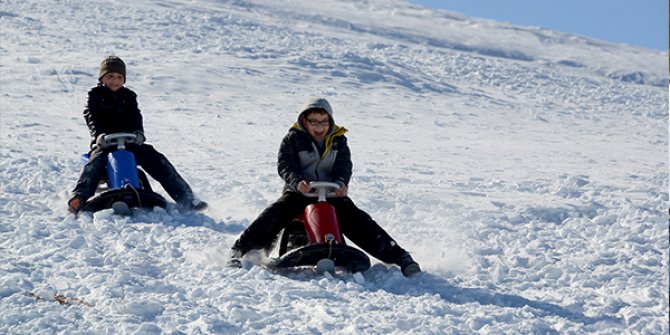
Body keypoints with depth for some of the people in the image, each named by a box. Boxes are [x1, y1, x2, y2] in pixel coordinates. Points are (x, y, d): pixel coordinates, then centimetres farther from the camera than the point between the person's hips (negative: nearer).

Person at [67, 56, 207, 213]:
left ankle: (184, 196, -19)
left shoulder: (129, 96, 15)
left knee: (156, 159, -15)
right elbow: (91, 117, -7)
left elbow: (135, 117, 3)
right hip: (104, 142, -2)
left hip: (129, 141, 2)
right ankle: (79, 198, -49)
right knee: (96, 161, -35)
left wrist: (138, 132, -21)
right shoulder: (95, 95, 8)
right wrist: (98, 134, -28)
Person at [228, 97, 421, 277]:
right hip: (299, 192, -1)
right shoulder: (293, 139, 3)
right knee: (275, 214, -28)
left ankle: (398, 256, -19)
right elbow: (285, 166, -9)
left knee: (357, 220, -17)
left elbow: (344, 165, -3)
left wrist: (341, 183, -27)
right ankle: (239, 249, -31)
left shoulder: (338, 140, 10)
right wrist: (297, 182, -32)